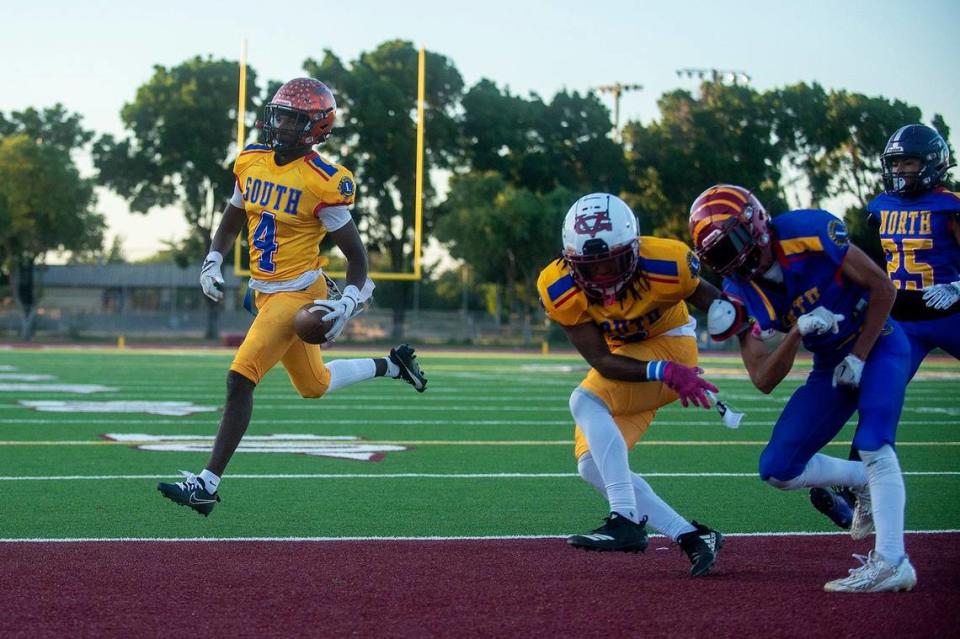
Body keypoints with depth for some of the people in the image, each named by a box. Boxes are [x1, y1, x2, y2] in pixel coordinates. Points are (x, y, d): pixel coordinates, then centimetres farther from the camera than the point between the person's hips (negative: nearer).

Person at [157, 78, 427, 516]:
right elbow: (232, 220, 19)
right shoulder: (251, 161, 3)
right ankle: (392, 366, 43)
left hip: (298, 293, -8)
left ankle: (208, 484, -13)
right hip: (266, 293, 8)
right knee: (314, 385, 21)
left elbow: (356, 254, -9)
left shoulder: (323, 183, -16)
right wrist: (212, 262, 6)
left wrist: (349, 301, -22)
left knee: (240, 379, -16)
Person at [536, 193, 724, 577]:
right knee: (593, 466, -3)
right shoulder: (559, 289, -22)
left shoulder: (664, 265, -29)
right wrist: (663, 372, -35)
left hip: (671, 344, -5)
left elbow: (721, 306, -10)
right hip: (626, 356, 5)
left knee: (586, 401, -28)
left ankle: (626, 521, -32)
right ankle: (693, 537, -3)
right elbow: (602, 362, -23)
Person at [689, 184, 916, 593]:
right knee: (777, 470, -1)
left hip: (877, 344, -6)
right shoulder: (742, 295, -12)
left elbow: (882, 287, -15)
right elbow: (764, 381, -15)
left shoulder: (811, 233, -24)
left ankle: (890, 562, -30)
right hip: (831, 366, 6)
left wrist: (858, 356, -14)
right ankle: (867, 482, 17)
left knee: (873, 443, -28)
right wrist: (796, 335, -32)